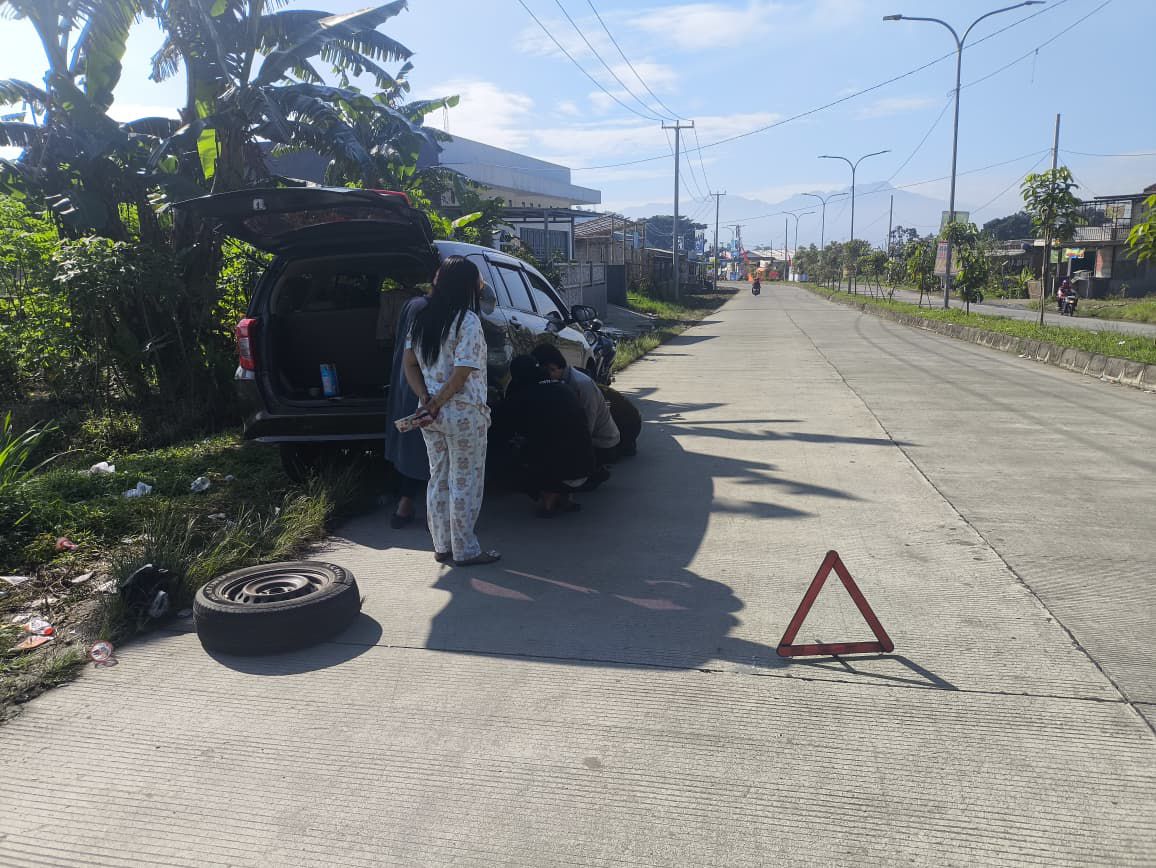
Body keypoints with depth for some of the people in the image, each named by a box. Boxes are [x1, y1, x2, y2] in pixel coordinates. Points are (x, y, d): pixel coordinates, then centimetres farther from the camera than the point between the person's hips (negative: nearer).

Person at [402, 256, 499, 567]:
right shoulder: (467, 321, -15)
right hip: (463, 414, -7)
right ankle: (465, 551, 11)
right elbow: (461, 374, -20)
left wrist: (426, 398, -1)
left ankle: (442, 546, 24)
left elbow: (409, 364, 8)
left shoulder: (421, 319, 8)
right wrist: (437, 402, -10)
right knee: (465, 483, 3)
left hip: (432, 414, 7)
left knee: (438, 480, 15)